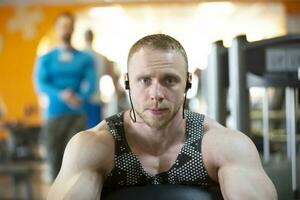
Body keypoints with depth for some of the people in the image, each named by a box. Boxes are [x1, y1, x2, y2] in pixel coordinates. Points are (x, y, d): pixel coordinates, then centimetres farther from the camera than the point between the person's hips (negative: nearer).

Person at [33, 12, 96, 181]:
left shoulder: (85, 59, 9)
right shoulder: (45, 59, 10)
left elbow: (91, 84, -3)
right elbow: (40, 85, -5)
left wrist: (79, 98, -25)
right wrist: (61, 95, -24)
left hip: (77, 115, -1)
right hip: (54, 115, 1)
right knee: (55, 160, 4)